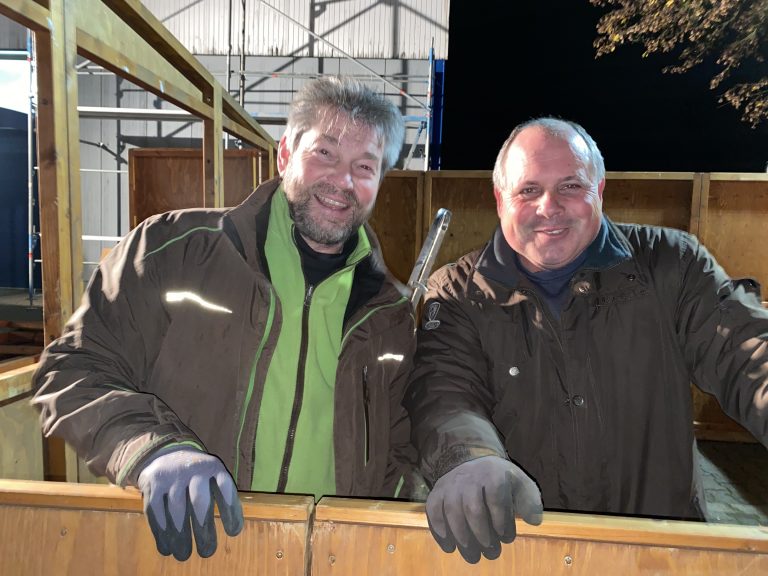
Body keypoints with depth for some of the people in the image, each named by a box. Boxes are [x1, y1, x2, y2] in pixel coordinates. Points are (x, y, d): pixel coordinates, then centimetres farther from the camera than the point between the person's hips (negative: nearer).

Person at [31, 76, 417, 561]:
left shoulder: (391, 313, 6)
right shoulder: (176, 249, -2)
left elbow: (399, 454, 13)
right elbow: (74, 371, 0)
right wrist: (156, 447, -17)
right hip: (174, 543, 0)